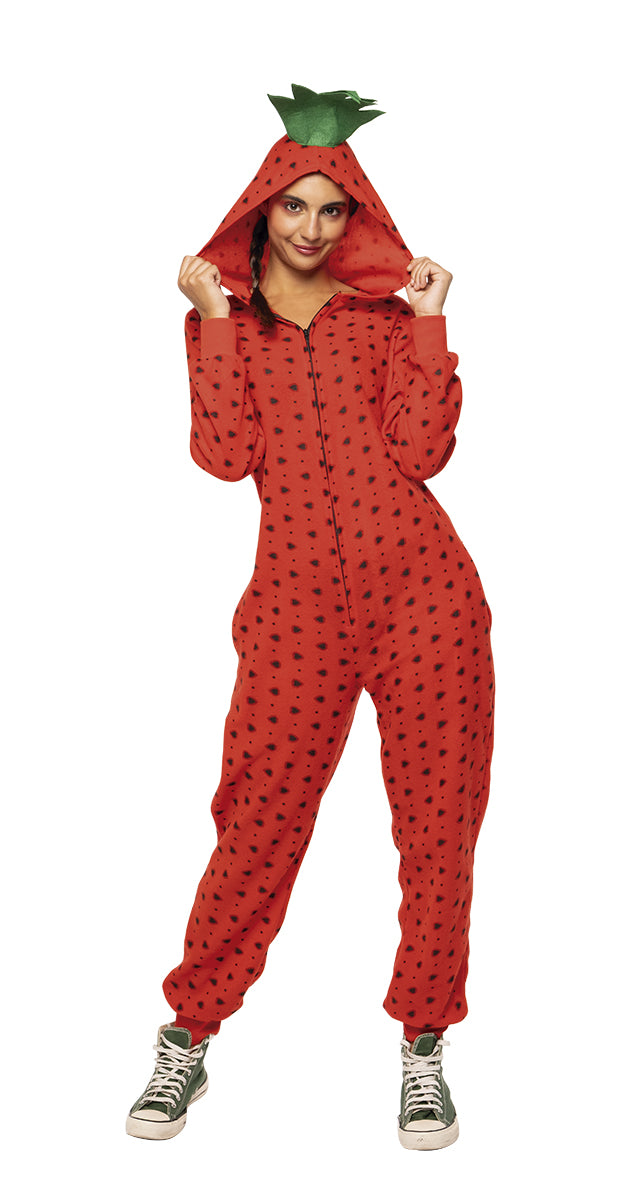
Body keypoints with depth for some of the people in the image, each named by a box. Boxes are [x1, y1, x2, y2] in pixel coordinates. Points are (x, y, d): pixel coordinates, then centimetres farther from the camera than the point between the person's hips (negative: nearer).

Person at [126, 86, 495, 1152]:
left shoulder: (387, 308, 12)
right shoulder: (225, 319, 13)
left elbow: (422, 450, -1)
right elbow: (225, 455, -4)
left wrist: (426, 324, -4)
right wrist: (216, 321, -4)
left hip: (422, 587, 1)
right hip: (298, 601, -1)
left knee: (436, 823, 3)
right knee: (258, 824, -1)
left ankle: (423, 1046, 18)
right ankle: (187, 1040, 17)